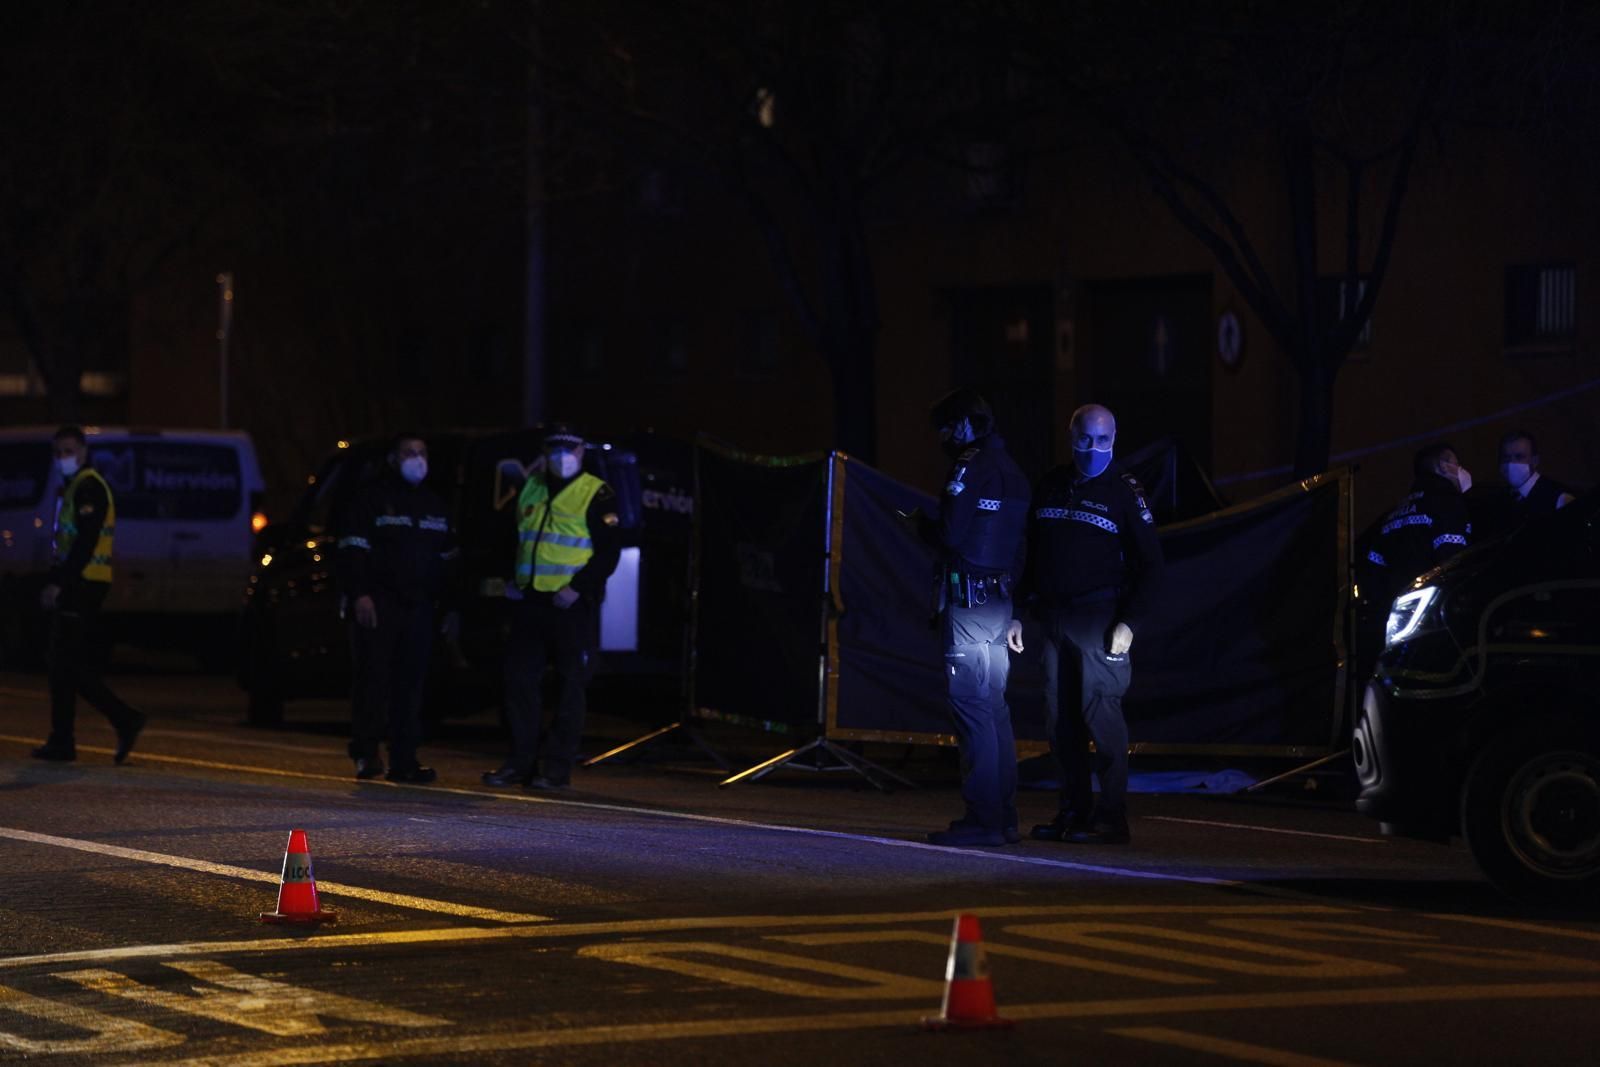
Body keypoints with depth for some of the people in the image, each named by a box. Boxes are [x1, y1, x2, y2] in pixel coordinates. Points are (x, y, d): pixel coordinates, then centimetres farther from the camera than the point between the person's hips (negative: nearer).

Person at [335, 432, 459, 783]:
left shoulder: (434, 504, 21)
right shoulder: (372, 497, 2)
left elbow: (447, 556, 27)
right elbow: (353, 548, -5)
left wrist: (451, 603, 20)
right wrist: (359, 594, -16)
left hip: (418, 606, 5)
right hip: (379, 602, -5)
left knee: (412, 683, 1)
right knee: (374, 676, -10)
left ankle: (404, 760, 2)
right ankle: (366, 752, -6)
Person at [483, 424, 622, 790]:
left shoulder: (596, 494, -3)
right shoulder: (530, 488, 16)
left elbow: (609, 551, -8)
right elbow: (514, 538, 25)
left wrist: (577, 588, -18)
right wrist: (511, 580, 10)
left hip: (571, 605, -6)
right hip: (530, 600, 6)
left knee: (570, 684, -1)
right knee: (520, 679, 3)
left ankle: (558, 767, 2)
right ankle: (521, 761, 9)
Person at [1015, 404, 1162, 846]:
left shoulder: (1124, 491, -2)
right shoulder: (1051, 486, 12)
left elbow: (1149, 563, -4)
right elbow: (1030, 552, 17)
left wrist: (1130, 622, -12)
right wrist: (1019, 611, 12)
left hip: (1099, 617, -5)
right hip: (1055, 618, 5)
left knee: (1099, 709, -10)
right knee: (1060, 718, 6)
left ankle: (1111, 817, -7)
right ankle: (1073, 812, 13)